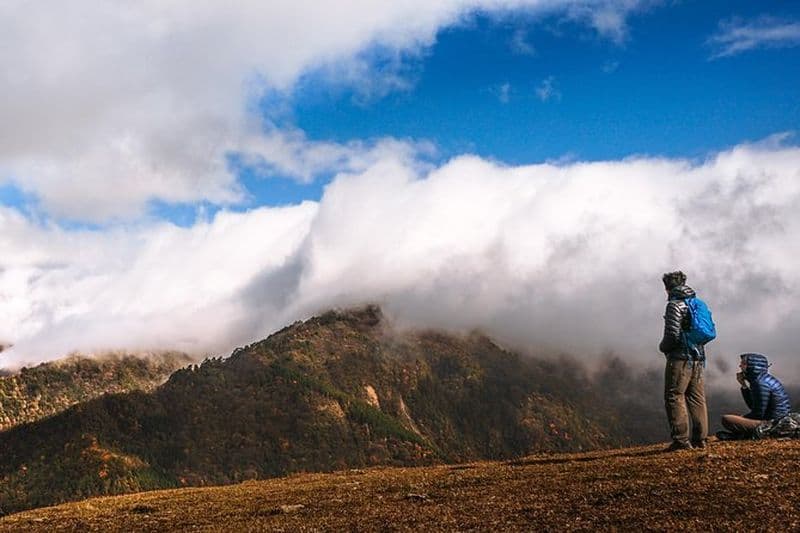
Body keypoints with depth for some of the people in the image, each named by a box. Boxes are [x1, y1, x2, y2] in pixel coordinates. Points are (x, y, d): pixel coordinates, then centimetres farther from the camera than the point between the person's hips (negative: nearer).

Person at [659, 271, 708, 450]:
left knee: (674, 397, -4)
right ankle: (700, 439, 11)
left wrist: (663, 347, 0)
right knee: (697, 398, 10)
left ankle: (681, 439, -8)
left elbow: (673, 334, -17)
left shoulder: (675, 305, -10)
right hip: (698, 356, 8)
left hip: (680, 357, -8)